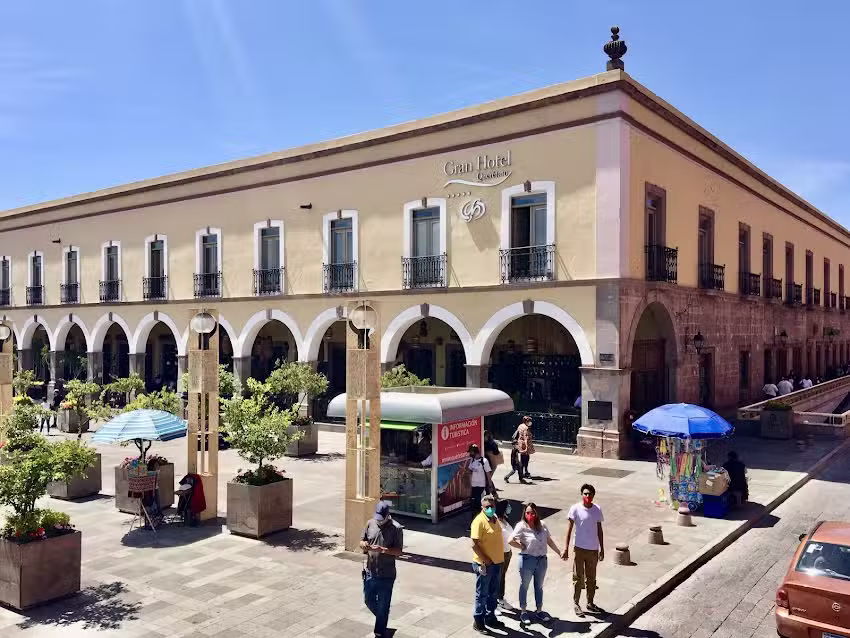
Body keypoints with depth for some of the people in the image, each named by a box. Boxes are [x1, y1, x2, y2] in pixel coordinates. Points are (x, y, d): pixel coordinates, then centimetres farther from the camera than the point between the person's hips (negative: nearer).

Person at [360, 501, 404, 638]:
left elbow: (398, 551, -14)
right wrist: (363, 544, -15)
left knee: (383, 606, 7)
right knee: (369, 600, 18)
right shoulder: (370, 524, 0)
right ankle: (382, 618, 46)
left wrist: (382, 550, -29)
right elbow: (362, 541, 9)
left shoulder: (396, 528, -13)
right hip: (370, 572, 5)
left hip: (386, 575, -4)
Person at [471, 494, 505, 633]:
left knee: (493, 593, 19)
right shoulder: (479, 521, -19)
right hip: (484, 564, -8)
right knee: (482, 594, 6)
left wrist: (500, 559, 16)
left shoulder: (495, 519, 6)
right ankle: (478, 621, 20)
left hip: (496, 563, 8)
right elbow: (475, 544, -22)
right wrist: (484, 561, -23)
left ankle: (490, 618, 34)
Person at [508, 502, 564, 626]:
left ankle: (539, 611, 33)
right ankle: (523, 612, 24)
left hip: (542, 560, 5)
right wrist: (522, 547, -15)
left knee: (539, 586, 18)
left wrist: (559, 553, 10)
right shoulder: (522, 526, -15)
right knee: (524, 586, 10)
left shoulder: (542, 525, 2)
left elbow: (549, 541, 10)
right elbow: (511, 540, -26)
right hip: (527, 560, -5)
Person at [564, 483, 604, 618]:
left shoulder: (597, 510, 0)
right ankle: (576, 604, 17)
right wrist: (566, 548, -13)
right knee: (578, 578, 4)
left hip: (593, 550, 4)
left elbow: (599, 530, 9)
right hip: (580, 549, -4)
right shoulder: (575, 509, -12)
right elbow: (569, 529, -10)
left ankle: (590, 603, 29)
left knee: (591, 578, 15)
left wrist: (602, 549, 9)